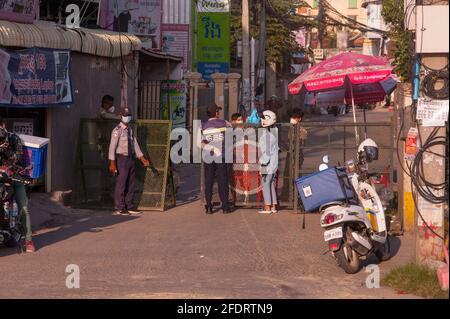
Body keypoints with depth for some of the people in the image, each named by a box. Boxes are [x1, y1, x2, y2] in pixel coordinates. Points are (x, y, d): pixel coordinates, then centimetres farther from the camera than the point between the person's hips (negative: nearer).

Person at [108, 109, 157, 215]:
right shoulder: (117, 130, -11)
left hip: (131, 159, 8)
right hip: (121, 159, -7)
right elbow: (112, 147, -14)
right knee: (121, 184, -5)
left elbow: (135, 145, 13)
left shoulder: (130, 130, 11)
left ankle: (129, 207, 19)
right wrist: (112, 163, -20)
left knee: (131, 184, 11)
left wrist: (143, 159, 9)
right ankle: (119, 208, 0)